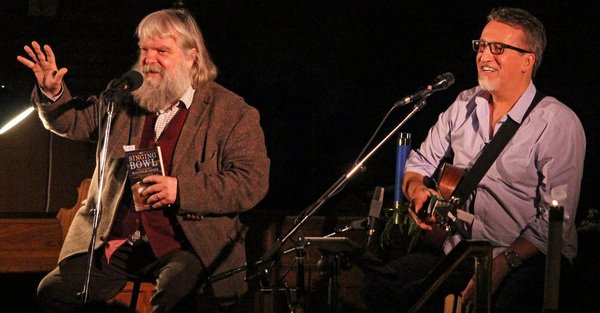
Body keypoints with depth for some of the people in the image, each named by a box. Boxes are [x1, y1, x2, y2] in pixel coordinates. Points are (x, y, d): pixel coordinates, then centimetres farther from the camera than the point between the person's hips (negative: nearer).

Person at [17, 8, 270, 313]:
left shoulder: (233, 113, -2)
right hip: (115, 239, 5)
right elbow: (73, 121, 26)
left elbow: (253, 182, -9)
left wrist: (182, 189, -19)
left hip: (184, 244, -5)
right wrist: (52, 93, 2)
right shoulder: (126, 100, 15)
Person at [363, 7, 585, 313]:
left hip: (527, 259, -6)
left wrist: (502, 265, -23)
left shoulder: (559, 123, -9)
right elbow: (420, 162, 20)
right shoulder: (464, 106, 11)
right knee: (380, 284, -14)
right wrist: (419, 192, -3)